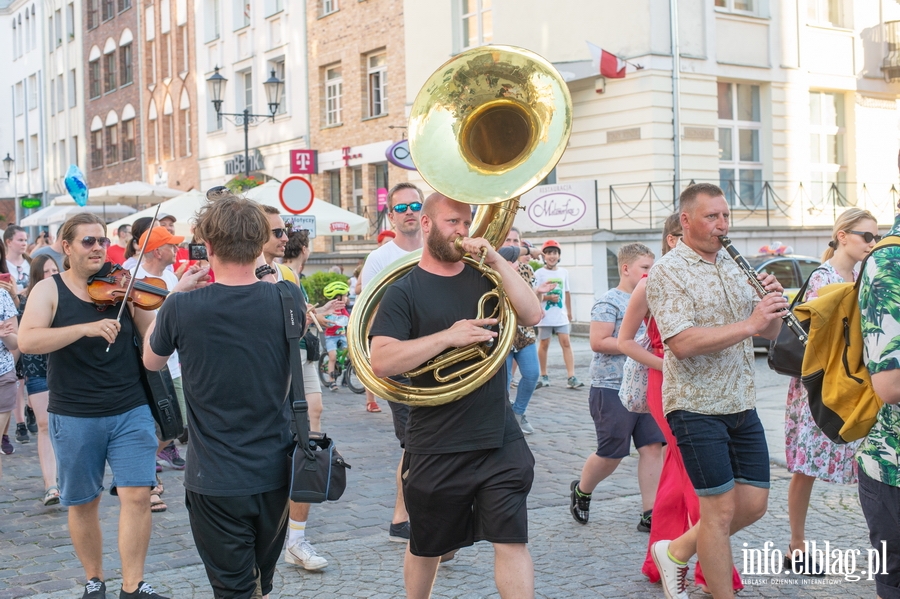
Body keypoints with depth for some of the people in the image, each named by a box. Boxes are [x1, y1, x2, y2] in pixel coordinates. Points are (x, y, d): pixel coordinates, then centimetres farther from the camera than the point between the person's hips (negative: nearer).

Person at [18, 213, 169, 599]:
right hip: (74, 418, -1)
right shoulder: (49, 290, -3)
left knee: (136, 495, -6)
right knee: (83, 504, 10)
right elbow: (27, 341, -19)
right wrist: (85, 328, -31)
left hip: (131, 412, 1)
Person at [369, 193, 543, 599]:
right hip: (436, 449, -2)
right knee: (426, 547, 15)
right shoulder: (404, 291, -5)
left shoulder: (484, 277, 9)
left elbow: (532, 315, -6)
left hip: (500, 441, 3)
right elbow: (382, 361, -18)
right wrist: (448, 336, -23)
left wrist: (496, 260, -11)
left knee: (512, 541, -2)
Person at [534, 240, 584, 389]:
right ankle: (544, 376, 18)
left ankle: (571, 377, -7)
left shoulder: (564, 272, 8)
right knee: (544, 344, 6)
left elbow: (567, 293, 16)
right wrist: (548, 297, -23)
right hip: (545, 317, -3)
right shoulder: (539, 273, -5)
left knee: (566, 343, -4)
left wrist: (569, 312, 17)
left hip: (561, 316, 3)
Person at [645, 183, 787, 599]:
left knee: (754, 504, 9)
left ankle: (676, 552, 28)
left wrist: (773, 303, -9)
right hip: (696, 406, -7)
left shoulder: (735, 266, 11)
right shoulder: (668, 272, -11)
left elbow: (770, 332, 12)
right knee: (721, 510, -1)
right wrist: (750, 323, -26)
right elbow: (682, 343, -24)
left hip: (741, 405, 7)